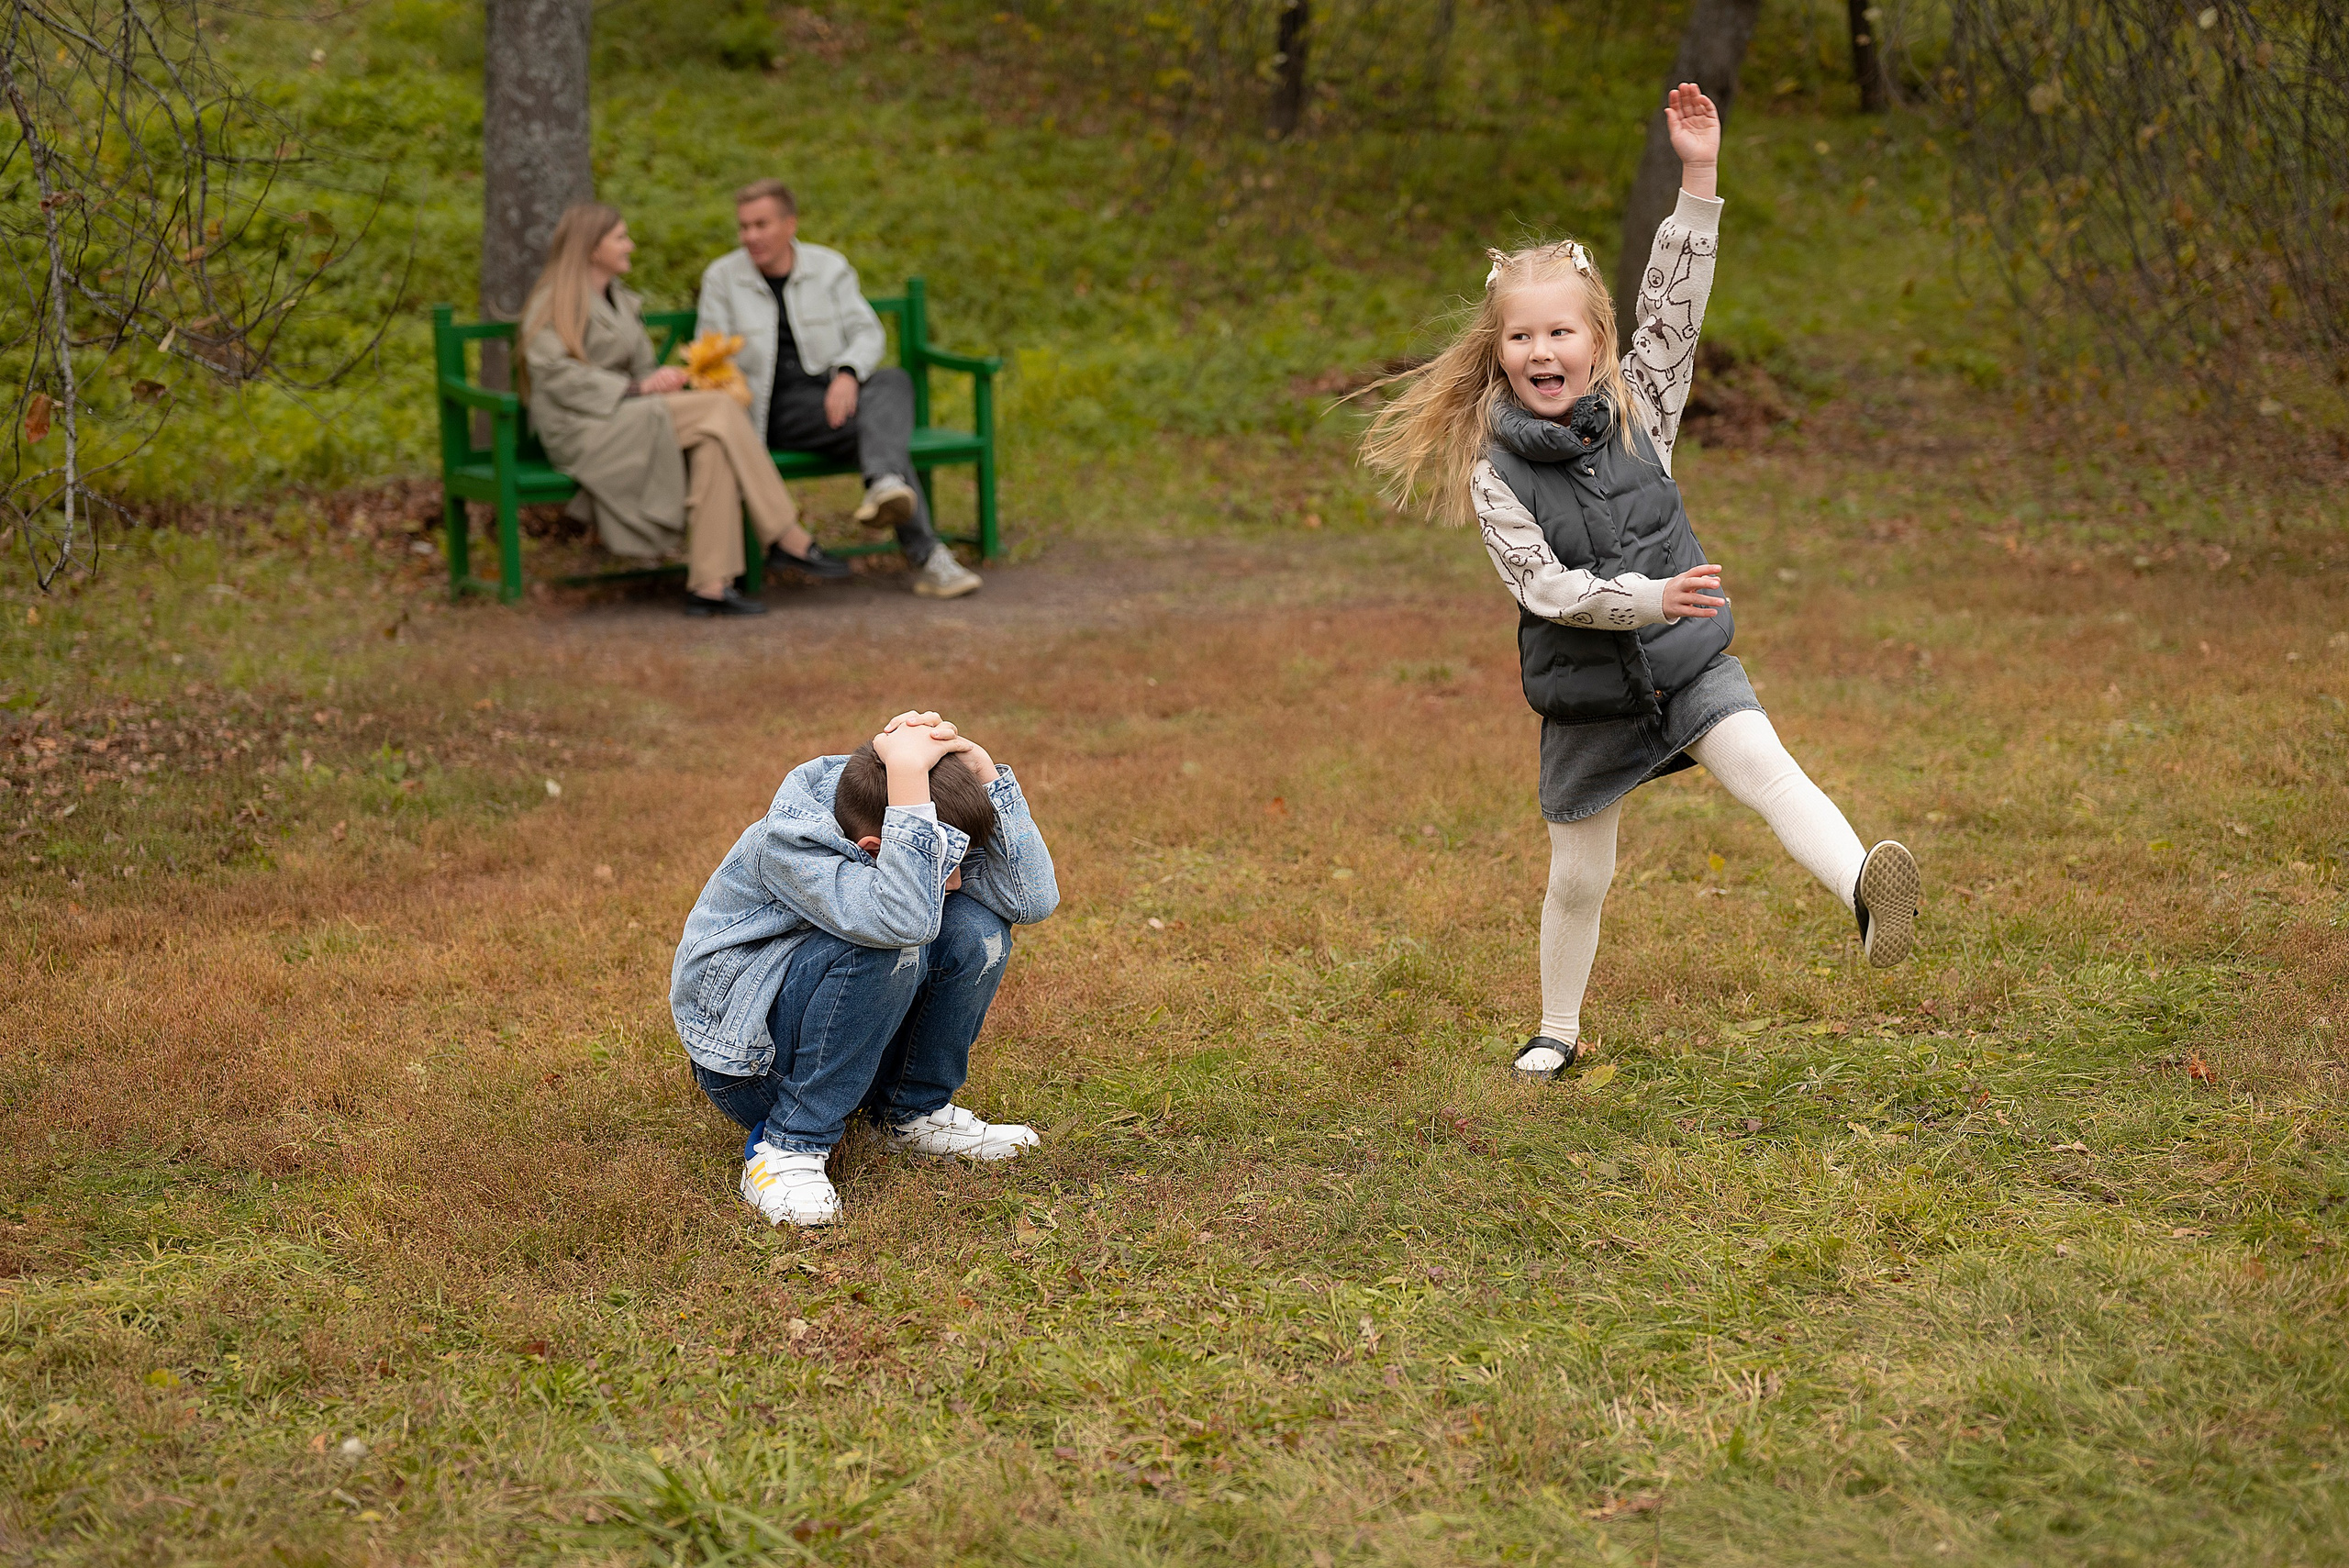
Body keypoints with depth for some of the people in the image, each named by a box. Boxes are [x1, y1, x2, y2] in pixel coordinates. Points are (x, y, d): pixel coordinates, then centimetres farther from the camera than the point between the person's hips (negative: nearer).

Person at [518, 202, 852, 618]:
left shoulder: (620, 302, 25)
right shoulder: (555, 304, -1)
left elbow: (643, 367, 23)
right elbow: (555, 375, -14)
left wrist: (661, 381, -3)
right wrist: (637, 389, -21)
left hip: (629, 422, 8)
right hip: (581, 434, -8)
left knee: (714, 446, -24)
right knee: (719, 408, -25)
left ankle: (710, 585, -33)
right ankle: (788, 539, -23)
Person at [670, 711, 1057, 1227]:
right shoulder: (787, 845, -29)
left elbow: (1035, 897, -16)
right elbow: (903, 919, -45)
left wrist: (982, 771, -23)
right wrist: (908, 773, -46)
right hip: (746, 1056, -7)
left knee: (977, 928, -16)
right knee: (891, 946, -33)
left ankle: (916, 1113, 4)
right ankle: (787, 1147, -21)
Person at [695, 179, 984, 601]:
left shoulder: (829, 267, 12)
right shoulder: (721, 278, 7)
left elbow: (867, 333, 4)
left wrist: (847, 373, -18)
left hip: (837, 392, 3)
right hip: (777, 409, -3)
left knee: (893, 381, -33)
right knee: (884, 426, -30)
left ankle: (884, 487, -61)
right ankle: (925, 558, -44)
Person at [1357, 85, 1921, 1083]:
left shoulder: (1637, 413, -1)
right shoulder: (1495, 475, -10)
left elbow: (1674, 308, -11)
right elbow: (1549, 588, -19)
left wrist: (1698, 178, -19)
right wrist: (1648, 597, -34)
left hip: (1687, 665, 1)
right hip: (1584, 694, -1)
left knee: (1765, 767, -27)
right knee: (1577, 879, 10)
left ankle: (1863, 892, -47)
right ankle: (1559, 1032, 31)